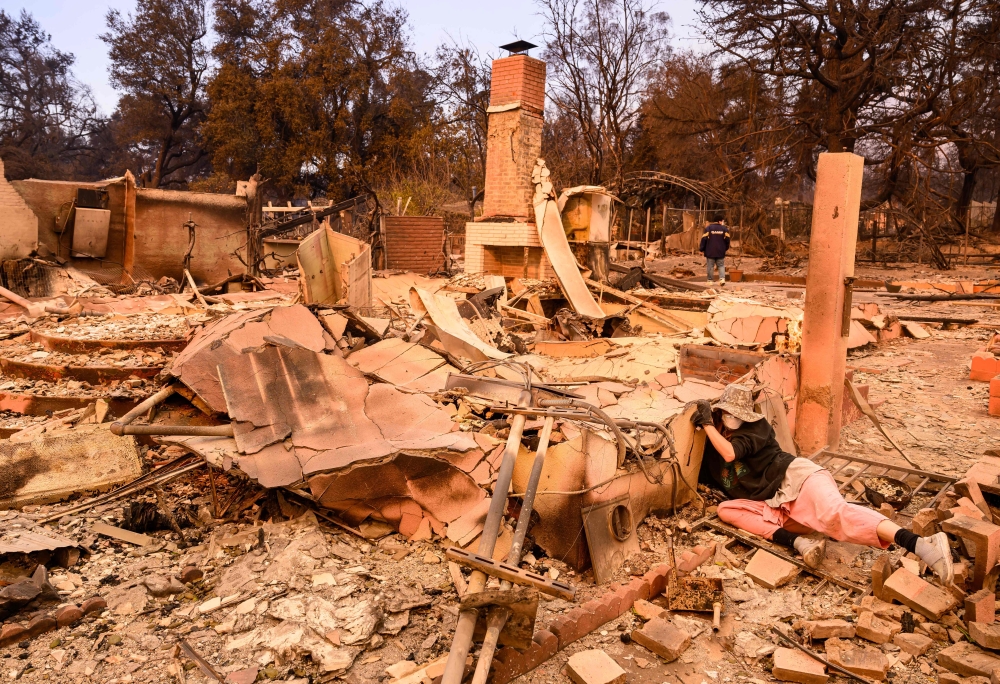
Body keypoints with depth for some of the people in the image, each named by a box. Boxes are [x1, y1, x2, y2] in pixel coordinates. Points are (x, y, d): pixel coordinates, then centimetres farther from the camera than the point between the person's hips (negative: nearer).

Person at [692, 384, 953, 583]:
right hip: (775, 508, 6)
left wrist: (708, 424, -6)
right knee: (726, 509, -16)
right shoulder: (712, 447, 18)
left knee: (834, 513, -35)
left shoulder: (755, 427, 2)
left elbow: (730, 454, -14)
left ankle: (921, 545, -52)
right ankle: (798, 541, -30)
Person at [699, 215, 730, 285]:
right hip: (721, 252, 1)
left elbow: (704, 239, -6)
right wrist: (726, 248, 20)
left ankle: (710, 280, 5)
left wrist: (701, 249, 1)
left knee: (710, 266, 4)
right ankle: (722, 278, -10)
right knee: (721, 266, 7)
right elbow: (727, 239, 4)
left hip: (710, 252, -1)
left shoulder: (708, 228, -2)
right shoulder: (724, 228, 2)